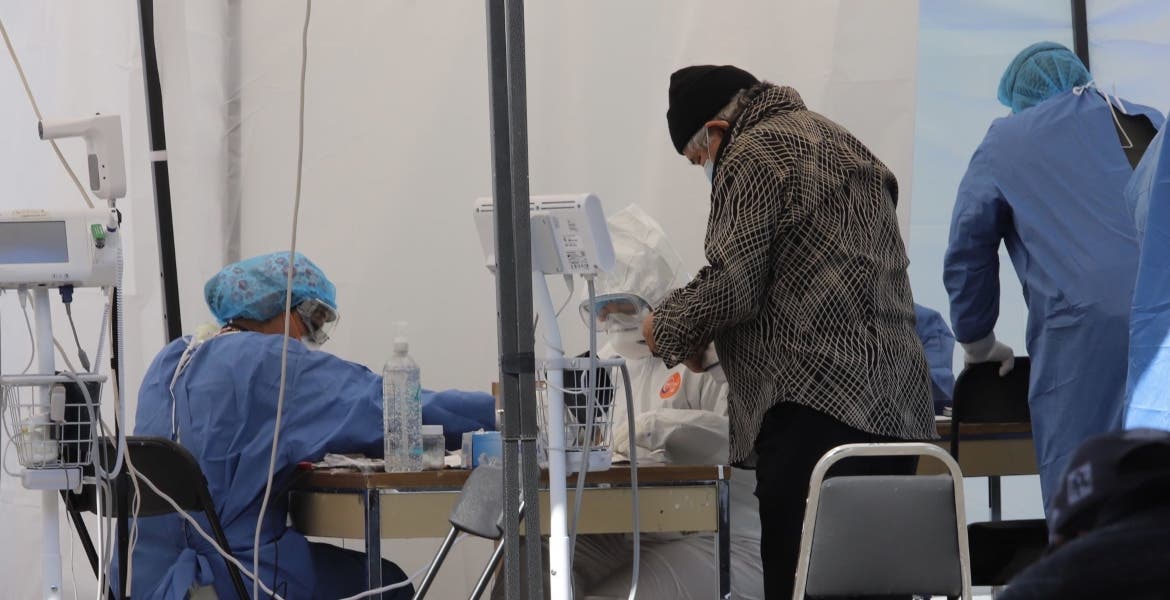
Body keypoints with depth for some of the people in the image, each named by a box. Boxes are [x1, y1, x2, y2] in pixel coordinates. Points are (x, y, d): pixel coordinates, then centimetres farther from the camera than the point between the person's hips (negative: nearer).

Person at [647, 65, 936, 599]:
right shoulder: (840, 142, 24)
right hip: (896, 408, 9)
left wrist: (667, 327, 5)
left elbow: (732, 283, -12)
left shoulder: (751, 155, -4)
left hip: (816, 409, -9)